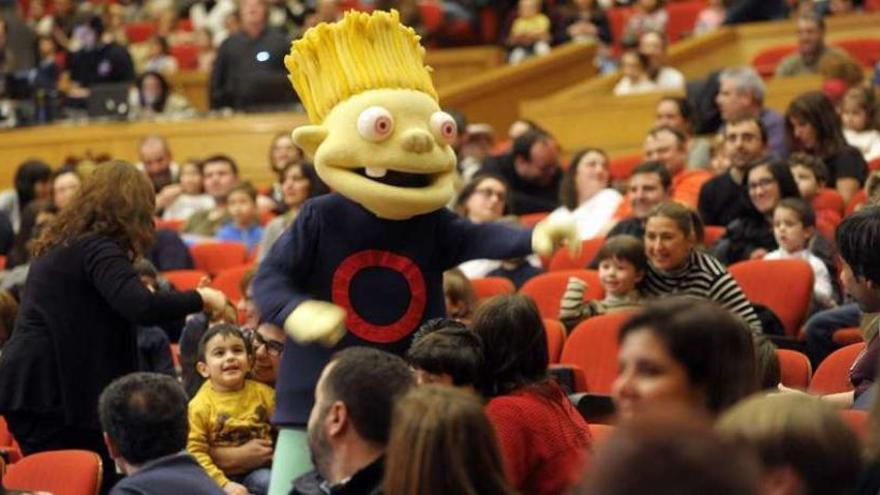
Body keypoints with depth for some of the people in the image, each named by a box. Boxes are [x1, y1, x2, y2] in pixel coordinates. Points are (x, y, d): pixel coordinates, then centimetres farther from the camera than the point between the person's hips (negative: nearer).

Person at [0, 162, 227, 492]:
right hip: (53, 390, -9)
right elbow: (141, 306, -27)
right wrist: (200, 299, -13)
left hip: (31, 387, 9)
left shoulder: (62, 243, 16)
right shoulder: (97, 248, -14)